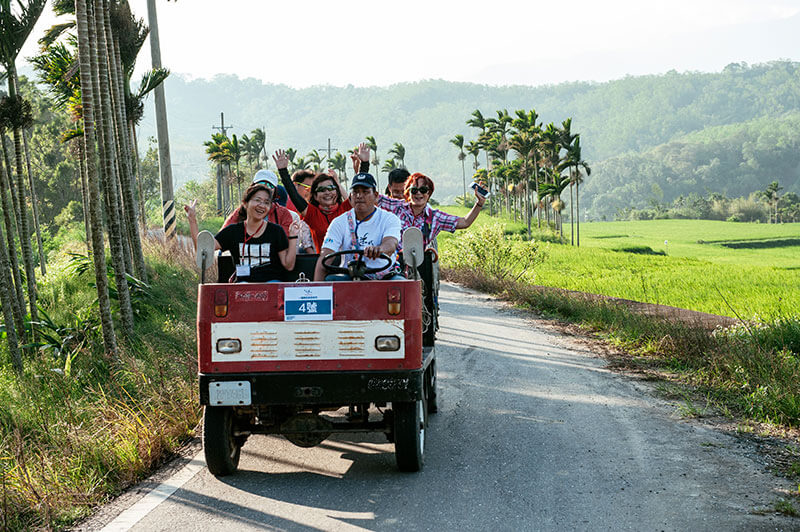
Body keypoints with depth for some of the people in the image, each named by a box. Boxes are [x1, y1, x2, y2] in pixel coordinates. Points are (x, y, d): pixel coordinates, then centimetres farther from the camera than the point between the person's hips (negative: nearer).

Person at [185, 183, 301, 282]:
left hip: (271, 282, 0)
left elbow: (289, 266, 4)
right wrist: (192, 220, 1)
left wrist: (292, 237, -3)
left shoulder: (276, 231, 8)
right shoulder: (233, 231, 10)